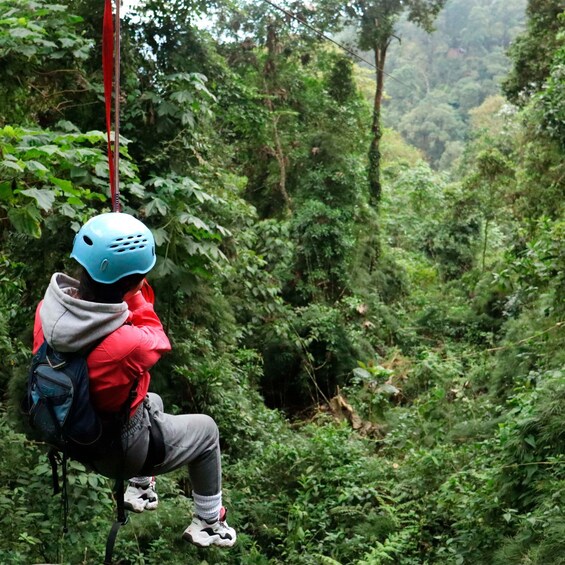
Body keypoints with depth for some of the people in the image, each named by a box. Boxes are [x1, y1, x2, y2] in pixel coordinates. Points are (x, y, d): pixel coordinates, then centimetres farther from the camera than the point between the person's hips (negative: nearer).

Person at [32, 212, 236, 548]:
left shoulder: (48, 307, -23)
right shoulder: (127, 344, -42)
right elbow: (157, 343, -17)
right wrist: (136, 295, -12)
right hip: (115, 450, -6)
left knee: (153, 403, 35)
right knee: (206, 429, 20)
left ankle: (140, 491, 52)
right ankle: (208, 524, 38)